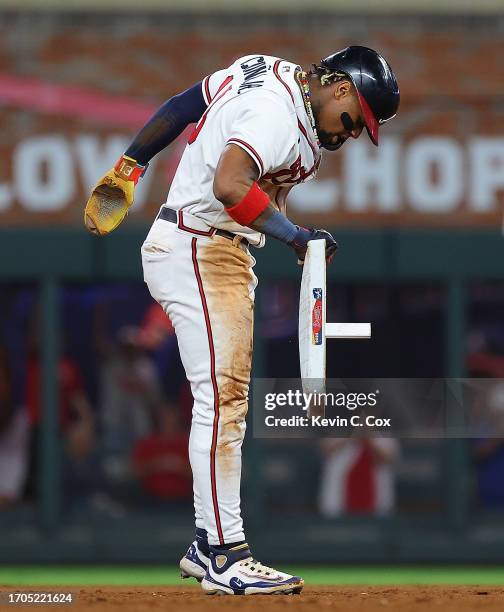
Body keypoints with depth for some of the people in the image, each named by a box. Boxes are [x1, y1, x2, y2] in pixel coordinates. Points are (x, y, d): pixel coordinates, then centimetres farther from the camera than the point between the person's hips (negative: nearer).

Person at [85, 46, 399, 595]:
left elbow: (183, 104, 18)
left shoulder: (272, 72, 11)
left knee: (227, 402, 12)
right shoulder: (279, 115, -20)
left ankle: (207, 547, 15)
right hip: (197, 253, -11)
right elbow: (229, 187, -35)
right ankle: (225, 559, -18)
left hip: (226, 258, 11)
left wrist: (130, 167, 23)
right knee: (220, 399, -15)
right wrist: (294, 234, -28)